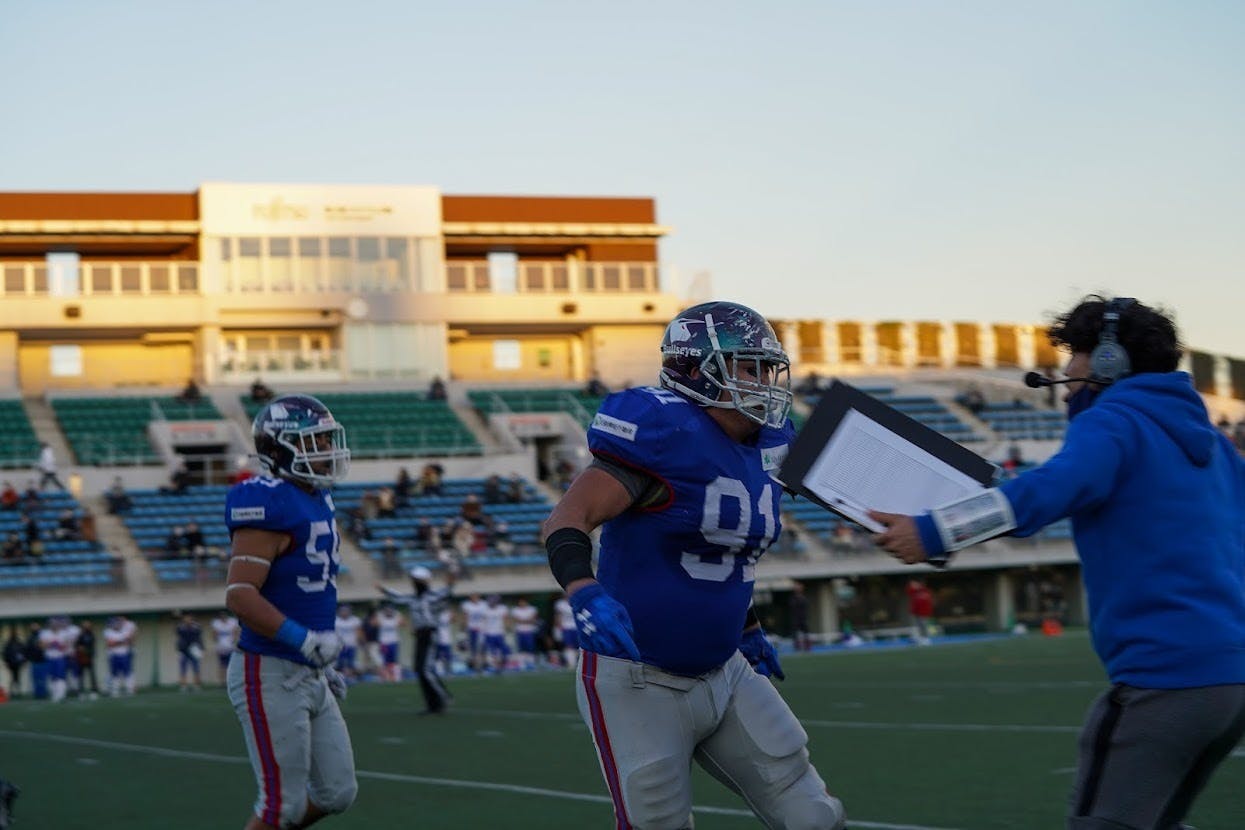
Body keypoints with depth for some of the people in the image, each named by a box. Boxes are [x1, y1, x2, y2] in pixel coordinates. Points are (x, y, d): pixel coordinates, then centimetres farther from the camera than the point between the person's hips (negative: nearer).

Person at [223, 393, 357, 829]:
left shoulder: (316, 501, 12)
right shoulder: (271, 506, -18)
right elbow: (239, 596, -25)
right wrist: (306, 640, -29)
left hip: (309, 676, 9)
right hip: (270, 675, -9)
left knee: (336, 793, 12)